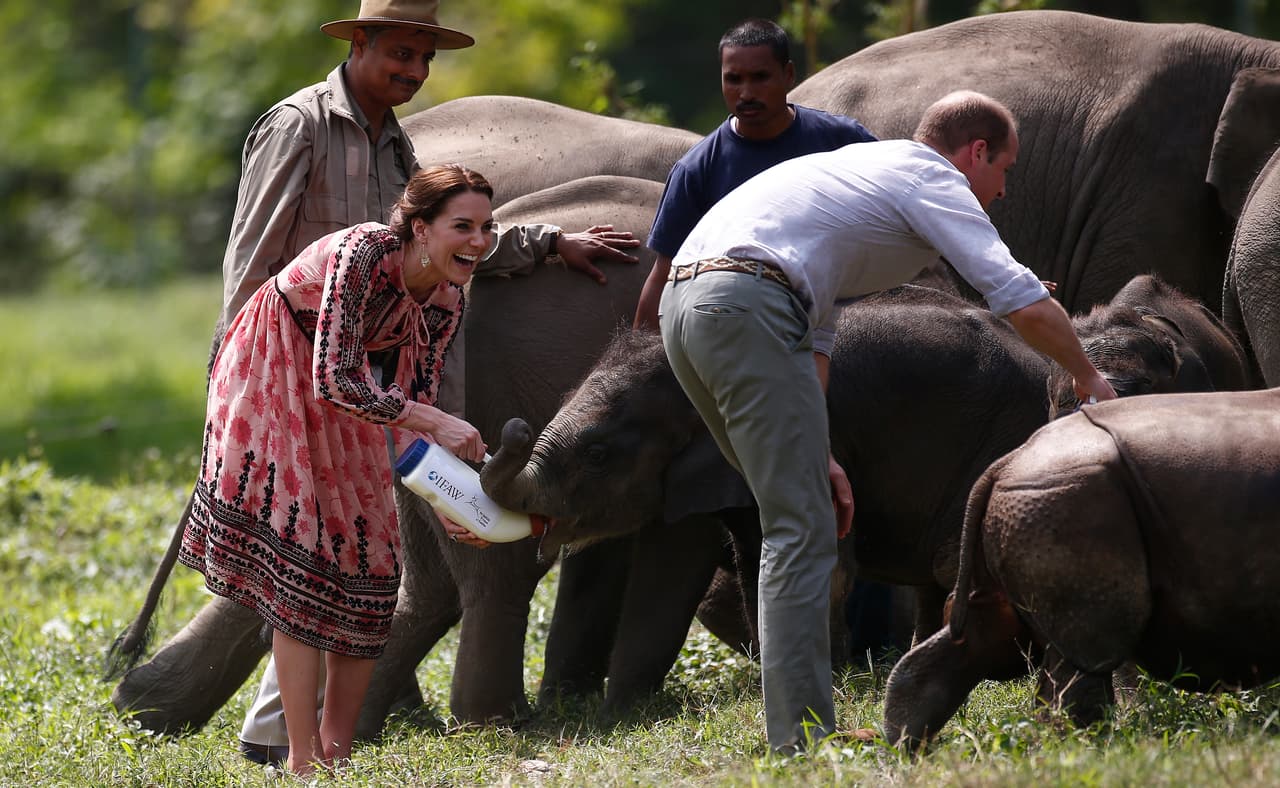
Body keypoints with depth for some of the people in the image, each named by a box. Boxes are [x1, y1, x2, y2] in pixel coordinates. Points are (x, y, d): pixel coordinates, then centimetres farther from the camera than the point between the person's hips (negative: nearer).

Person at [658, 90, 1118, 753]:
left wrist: (818, 457, 28)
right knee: (802, 531, -7)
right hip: (744, 306, -9)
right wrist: (1088, 378, 12)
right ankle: (802, 736, -10)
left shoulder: (864, 172, 33)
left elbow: (813, 337, 32)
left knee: (795, 518, 19)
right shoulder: (934, 182, 6)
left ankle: (798, 726, 20)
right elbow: (1023, 302, -5)